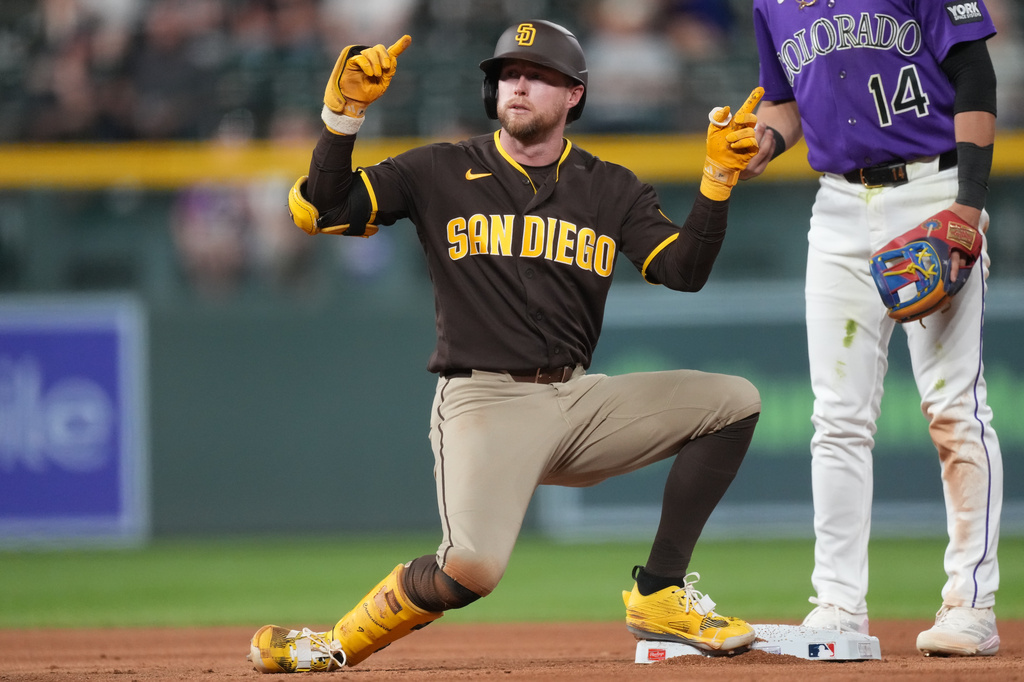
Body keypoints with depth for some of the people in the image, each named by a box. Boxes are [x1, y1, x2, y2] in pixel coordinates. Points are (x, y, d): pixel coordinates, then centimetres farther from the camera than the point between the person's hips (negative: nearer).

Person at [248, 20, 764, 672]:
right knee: (473, 566, -30)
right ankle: (337, 644, -6)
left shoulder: (612, 190, 11)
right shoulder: (441, 172, 2)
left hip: (578, 400, 5)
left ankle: (660, 595, -2)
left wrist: (720, 178, -13)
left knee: (734, 400, -7)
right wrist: (344, 113, -18)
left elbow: (685, 270, -1)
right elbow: (320, 210, -6)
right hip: (484, 403, -5)